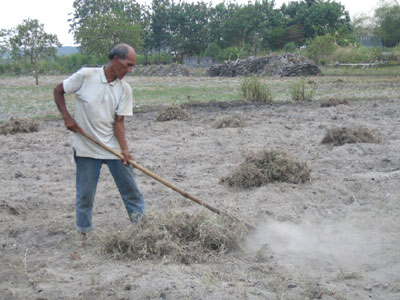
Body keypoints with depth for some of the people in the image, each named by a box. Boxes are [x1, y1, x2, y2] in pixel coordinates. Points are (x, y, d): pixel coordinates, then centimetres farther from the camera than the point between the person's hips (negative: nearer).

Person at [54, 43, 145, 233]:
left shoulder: (124, 89, -3)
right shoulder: (86, 76, -11)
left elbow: (119, 121, -5)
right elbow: (58, 91, 1)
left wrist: (124, 149, -16)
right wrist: (67, 117, -9)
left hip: (113, 147, 3)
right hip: (86, 147, -2)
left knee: (129, 186, 6)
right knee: (85, 192, 4)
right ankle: (84, 231, 21)